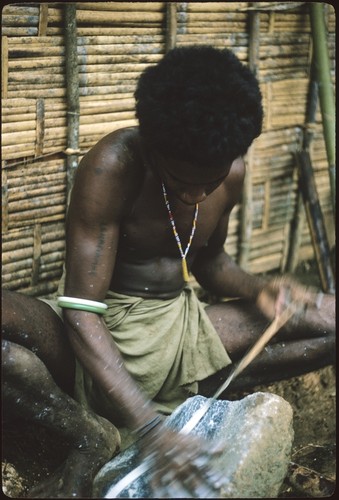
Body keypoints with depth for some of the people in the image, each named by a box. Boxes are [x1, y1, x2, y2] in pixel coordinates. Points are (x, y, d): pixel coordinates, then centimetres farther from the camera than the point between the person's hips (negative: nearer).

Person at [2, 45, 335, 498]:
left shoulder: (232, 172, -4)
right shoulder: (112, 167, -24)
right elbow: (81, 314, -27)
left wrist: (259, 290, -9)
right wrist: (150, 430, -38)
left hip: (181, 326, 5)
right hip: (97, 340, -5)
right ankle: (91, 434, -18)